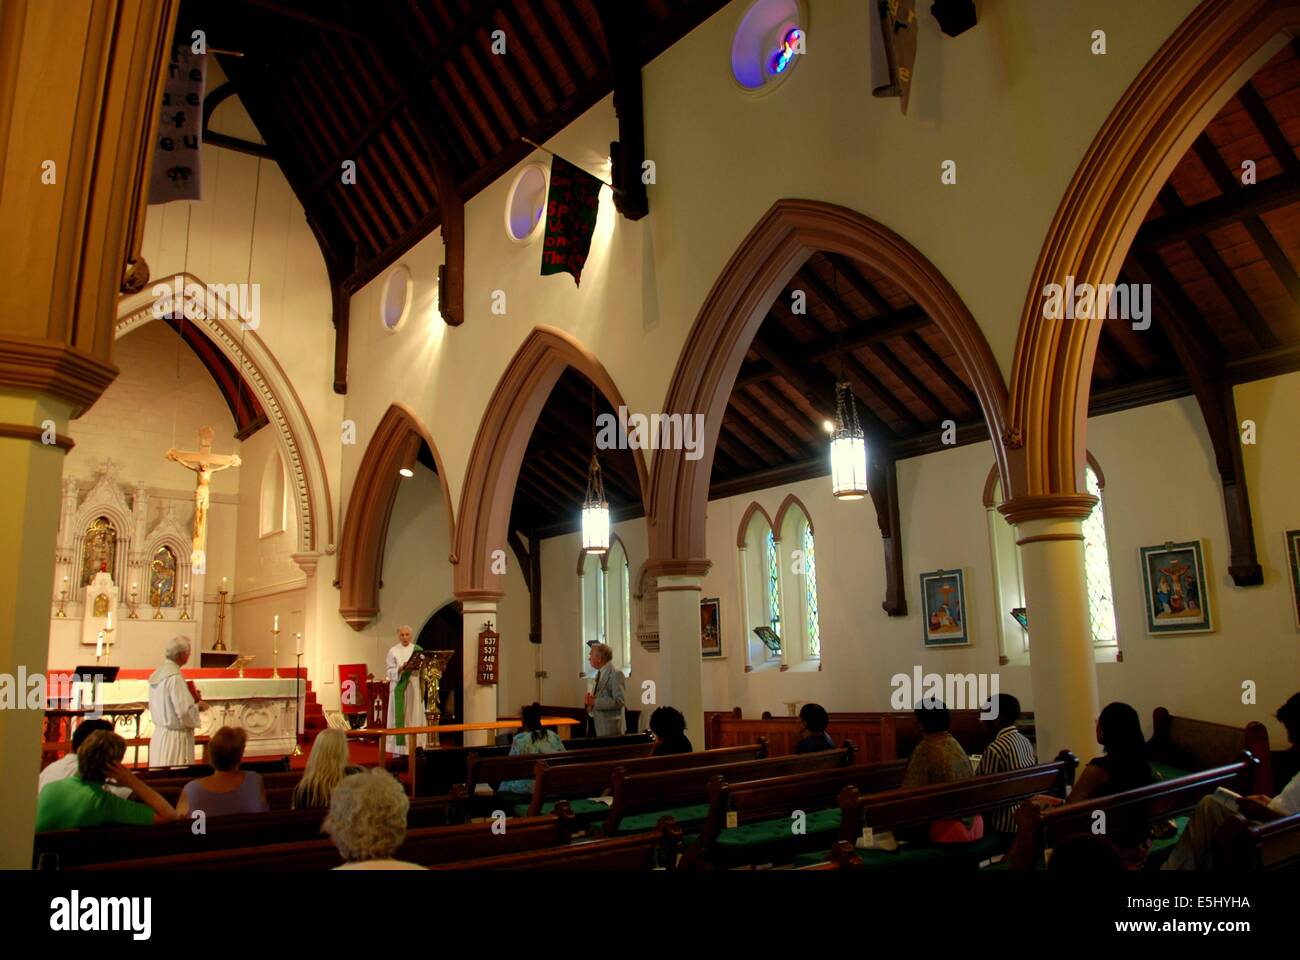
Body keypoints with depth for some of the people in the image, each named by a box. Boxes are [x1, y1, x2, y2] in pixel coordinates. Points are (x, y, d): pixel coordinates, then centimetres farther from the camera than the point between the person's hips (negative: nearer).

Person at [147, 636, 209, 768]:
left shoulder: (157, 673, 6)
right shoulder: (175, 677, -20)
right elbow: (184, 712, -23)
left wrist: (189, 697, 13)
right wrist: (199, 706, -5)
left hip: (159, 735, 9)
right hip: (175, 738, -9)